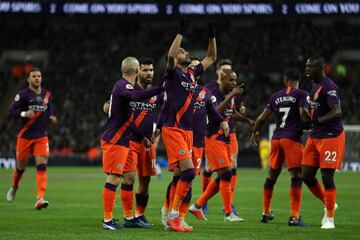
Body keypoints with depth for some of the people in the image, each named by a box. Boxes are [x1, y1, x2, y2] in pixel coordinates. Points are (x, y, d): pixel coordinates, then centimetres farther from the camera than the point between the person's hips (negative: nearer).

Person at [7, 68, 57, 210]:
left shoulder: (47, 95, 8)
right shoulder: (23, 95, -8)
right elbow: (11, 112, -12)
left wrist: (51, 117, 2)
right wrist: (24, 114, -29)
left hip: (41, 136, 3)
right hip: (25, 136, -3)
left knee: (42, 167, -13)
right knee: (21, 166, 10)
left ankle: (40, 199, -20)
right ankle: (14, 188, 42)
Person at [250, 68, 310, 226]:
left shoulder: (276, 96, 13)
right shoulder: (301, 95, -1)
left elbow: (262, 118, 14)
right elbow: (303, 114, -17)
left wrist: (254, 133, 29)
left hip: (276, 138, 6)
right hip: (292, 138, -6)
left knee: (272, 175, 17)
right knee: (296, 176, -7)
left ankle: (266, 213, 26)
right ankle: (294, 217, -14)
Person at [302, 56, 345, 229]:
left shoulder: (328, 87, -17)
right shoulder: (315, 86, 13)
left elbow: (337, 112, -29)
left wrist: (317, 121, -39)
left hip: (331, 136, -9)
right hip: (315, 137, 9)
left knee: (327, 177, -5)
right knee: (307, 176, 6)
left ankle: (329, 218, 5)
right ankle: (328, 204, 26)